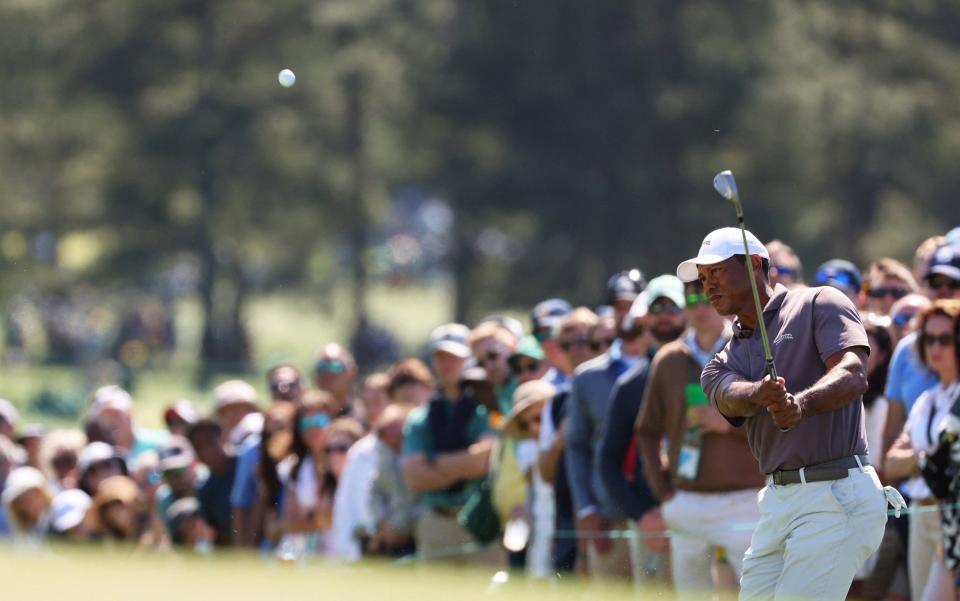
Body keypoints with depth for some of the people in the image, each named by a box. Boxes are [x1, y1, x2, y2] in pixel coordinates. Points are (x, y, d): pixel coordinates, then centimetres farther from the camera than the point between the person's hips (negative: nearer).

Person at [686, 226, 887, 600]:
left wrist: (801, 404, -37)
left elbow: (854, 376, -16)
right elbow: (733, 397, -7)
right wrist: (762, 395, -32)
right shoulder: (725, 362, 17)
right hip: (778, 500, 8)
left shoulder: (820, 305, 1)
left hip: (838, 495, -8)